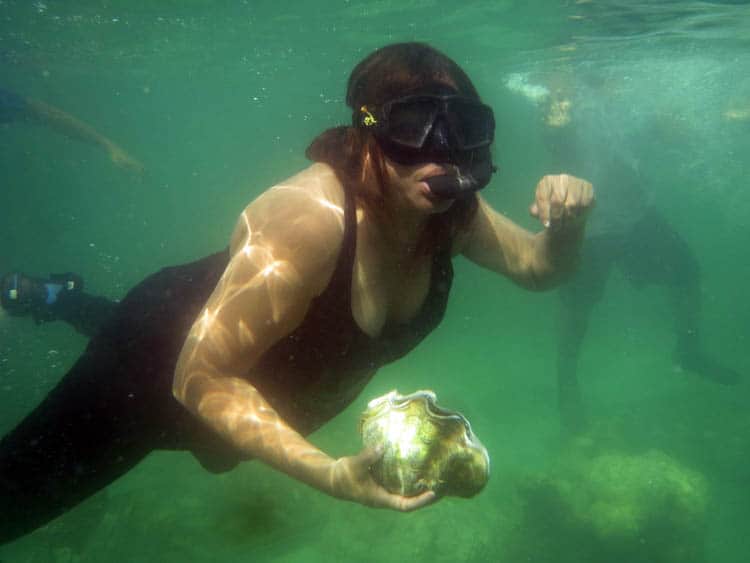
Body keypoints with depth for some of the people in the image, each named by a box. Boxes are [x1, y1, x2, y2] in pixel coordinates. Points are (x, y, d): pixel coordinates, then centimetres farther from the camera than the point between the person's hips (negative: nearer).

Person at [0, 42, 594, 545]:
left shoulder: (451, 209, -18)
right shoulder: (309, 219, -40)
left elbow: (538, 267, -3)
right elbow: (203, 379, -35)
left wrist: (568, 223, -26)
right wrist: (330, 475, -43)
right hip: (167, 368, -6)